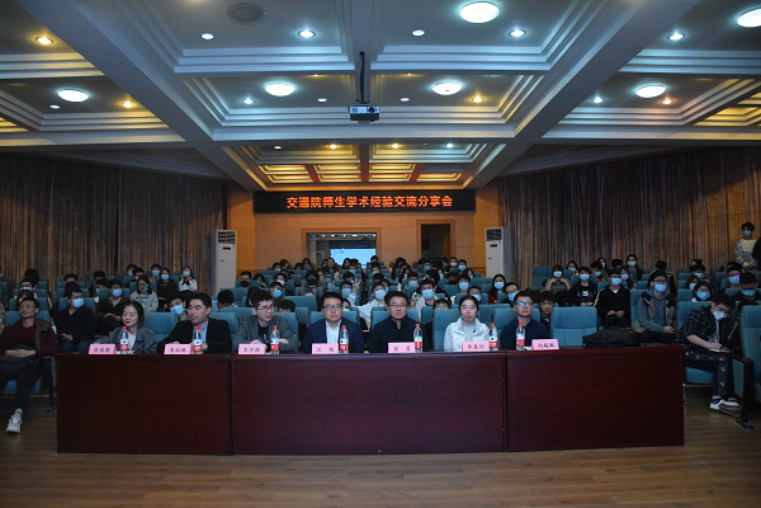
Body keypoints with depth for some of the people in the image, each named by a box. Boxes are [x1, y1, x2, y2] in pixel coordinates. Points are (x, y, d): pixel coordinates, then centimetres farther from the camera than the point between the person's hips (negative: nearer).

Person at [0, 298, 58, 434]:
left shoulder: (44, 328, 19)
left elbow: (54, 348, 5)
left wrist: (31, 352, -6)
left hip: (29, 364, -2)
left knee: (24, 380, -37)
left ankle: (17, 416, -55)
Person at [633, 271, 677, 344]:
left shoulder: (670, 298, 3)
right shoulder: (644, 299, -8)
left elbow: (674, 318, 9)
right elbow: (644, 321, -14)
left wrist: (673, 329, -14)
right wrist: (662, 329, -25)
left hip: (665, 331, 3)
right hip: (647, 329, -2)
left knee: (666, 336, -31)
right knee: (644, 337, -35)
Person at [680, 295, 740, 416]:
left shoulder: (727, 323, 22)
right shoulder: (699, 313, 4)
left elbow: (727, 343, 14)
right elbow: (688, 334, -10)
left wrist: (724, 349, -10)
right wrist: (709, 345, -21)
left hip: (714, 356, 5)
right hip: (691, 352, -5)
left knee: (727, 359, -29)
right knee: (724, 360, -29)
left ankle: (718, 399, -32)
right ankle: (719, 398, -29)